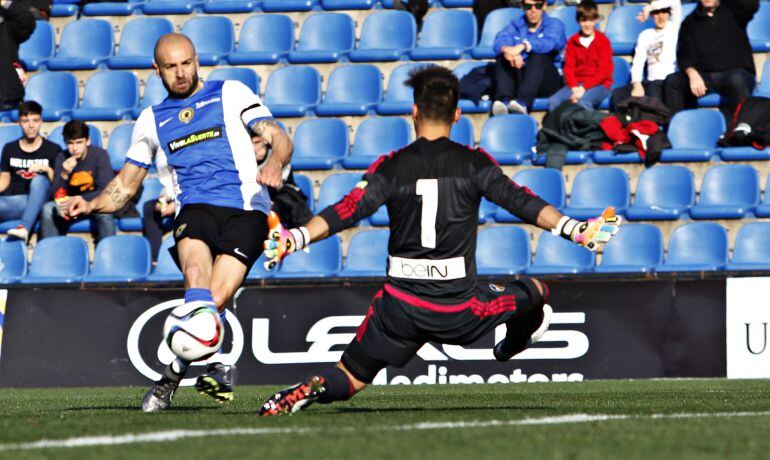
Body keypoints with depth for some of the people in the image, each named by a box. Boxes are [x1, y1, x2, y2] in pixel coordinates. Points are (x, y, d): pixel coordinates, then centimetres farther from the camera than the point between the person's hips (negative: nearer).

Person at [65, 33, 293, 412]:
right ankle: (213, 366, -41)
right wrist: (91, 205, 6)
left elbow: (279, 139, 5)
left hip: (246, 209, -2)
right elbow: (125, 186, 27)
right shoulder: (151, 120, 24)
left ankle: (173, 375, -4)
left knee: (215, 298, -22)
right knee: (197, 270, -34)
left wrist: (275, 162, -19)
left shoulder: (230, 94, 15)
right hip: (195, 210, 2)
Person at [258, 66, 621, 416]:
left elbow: (348, 211, -10)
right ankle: (512, 348, 50)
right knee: (535, 292, 26)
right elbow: (520, 201, -10)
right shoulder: (474, 163, -2)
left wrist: (295, 238, -11)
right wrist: (575, 229, -12)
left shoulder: (392, 166, -1)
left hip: (400, 307, 1)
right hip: (460, 309, 0)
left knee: (348, 380, 11)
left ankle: (314, 389, -20)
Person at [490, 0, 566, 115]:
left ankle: (523, 101, -54)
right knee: (503, 58, -22)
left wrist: (523, 46, -36)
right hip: (518, 79, 3)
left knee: (538, 55, -31)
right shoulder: (515, 25, 18)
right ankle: (504, 100, -48)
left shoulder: (555, 24, 10)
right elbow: (500, 41, -6)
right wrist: (507, 49, -33)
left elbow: (550, 43, -16)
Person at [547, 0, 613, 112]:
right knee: (553, 102, -23)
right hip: (576, 85, 4)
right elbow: (569, 68, 6)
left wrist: (584, 88, -16)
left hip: (598, 85, -4)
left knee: (583, 102, -38)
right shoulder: (572, 41, 11)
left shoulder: (603, 41, 0)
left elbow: (604, 70, -6)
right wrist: (574, 88, -13)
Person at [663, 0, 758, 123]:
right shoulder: (690, 22, 15)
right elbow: (685, 56, 3)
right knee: (672, 81, -22)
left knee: (737, 80, -38)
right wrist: (692, 74, -19)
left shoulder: (732, 10, 10)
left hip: (736, 72, -3)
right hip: (704, 75, 3)